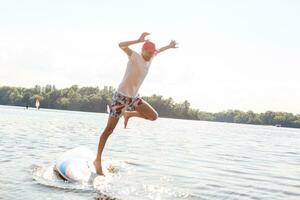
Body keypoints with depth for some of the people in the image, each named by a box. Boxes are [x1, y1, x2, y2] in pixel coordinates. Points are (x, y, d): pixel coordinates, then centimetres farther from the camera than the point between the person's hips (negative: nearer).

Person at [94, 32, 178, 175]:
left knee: (154, 116, -1)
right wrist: (139, 40, -35)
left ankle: (128, 114, 19)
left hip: (134, 97, 7)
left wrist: (169, 46, 34)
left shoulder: (149, 59, 6)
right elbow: (121, 45, -32)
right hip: (121, 97, -7)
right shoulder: (135, 56, -15)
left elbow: (157, 51, 30)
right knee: (109, 130, -3)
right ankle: (98, 161, 6)